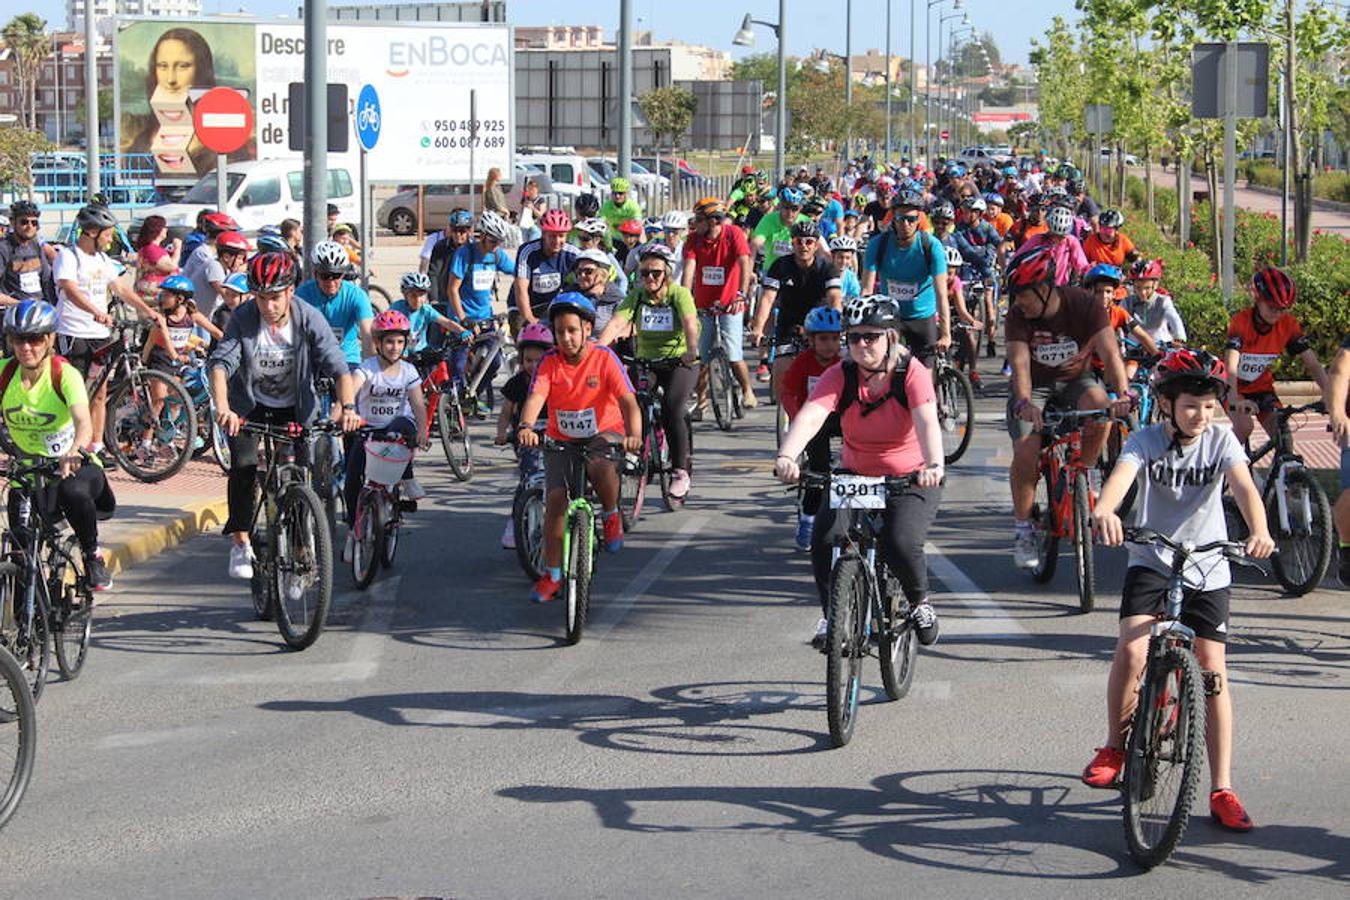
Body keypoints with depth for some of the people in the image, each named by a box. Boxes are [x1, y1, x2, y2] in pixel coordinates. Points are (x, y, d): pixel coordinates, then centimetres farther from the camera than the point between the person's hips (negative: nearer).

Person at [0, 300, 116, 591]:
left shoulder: (65, 374, -18)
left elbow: (84, 423, -33)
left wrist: (73, 452, -55)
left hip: (74, 467, -3)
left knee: (73, 492, -37)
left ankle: (92, 555, -10)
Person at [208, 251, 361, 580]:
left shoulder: (310, 319, -18)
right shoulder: (243, 319, -19)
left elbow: (337, 366, -25)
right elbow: (220, 363, -30)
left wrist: (347, 406, -43)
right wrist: (223, 408, -47)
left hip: (295, 410, 1)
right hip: (250, 407, -1)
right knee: (244, 466, -19)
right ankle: (240, 543, -10)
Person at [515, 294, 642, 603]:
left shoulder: (604, 358, -14)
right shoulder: (549, 362, -10)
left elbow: (628, 400, -22)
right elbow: (536, 397, -25)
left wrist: (634, 435, -41)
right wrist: (526, 427, -47)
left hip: (603, 433, -2)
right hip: (561, 438, 2)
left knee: (600, 465, -36)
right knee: (555, 498, -13)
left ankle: (611, 515, -4)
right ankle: (552, 575, 0)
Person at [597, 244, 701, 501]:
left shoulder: (679, 294, -11)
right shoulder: (636, 296, -3)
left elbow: (690, 323, -28)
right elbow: (616, 323, -18)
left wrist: (691, 350, -48)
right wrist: (596, 348, -37)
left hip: (680, 363, -4)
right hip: (645, 362, 4)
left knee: (671, 409, -25)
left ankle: (681, 471, -14)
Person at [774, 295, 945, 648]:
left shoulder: (911, 372, -14)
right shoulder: (840, 376, -9)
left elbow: (927, 421, -30)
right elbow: (811, 416, -25)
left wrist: (933, 465, -50)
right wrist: (786, 456, -44)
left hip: (911, 480, -3)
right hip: (854, 477, 3)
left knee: (901, 544, -26)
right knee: (823, 539, -22)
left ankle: (919, 603, 6)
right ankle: (831, 615, 0)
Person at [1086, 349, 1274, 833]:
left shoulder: (1221, 440, -6)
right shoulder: (1147, 440, -9)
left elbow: (1243, 485, -23)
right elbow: (1122, 475, -29)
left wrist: (1259, 530, -44)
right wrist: (1105, 511, -52)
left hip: (1208, 569, 1)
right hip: (1151, 562, -1)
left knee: (1213, 671, -5)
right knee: (1131, 649, -23)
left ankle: (1222, 790, 1)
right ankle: (1114, 747, 0)